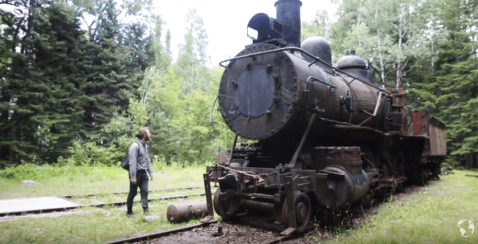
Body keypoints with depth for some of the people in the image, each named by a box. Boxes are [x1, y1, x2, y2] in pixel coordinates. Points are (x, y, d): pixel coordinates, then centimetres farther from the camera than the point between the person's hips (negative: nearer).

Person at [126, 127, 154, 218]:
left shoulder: (145, 146, 11)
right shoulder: (135, 146, -16)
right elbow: (132, 162, -19)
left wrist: (150, 172, 14)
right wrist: (133, 176, -21)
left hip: (143, 173, 7)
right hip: (136, 173, -7)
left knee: (144, 192, 1)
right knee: (133, 193, 6)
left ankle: (146, 210, 1)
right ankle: (129, 212, 20)